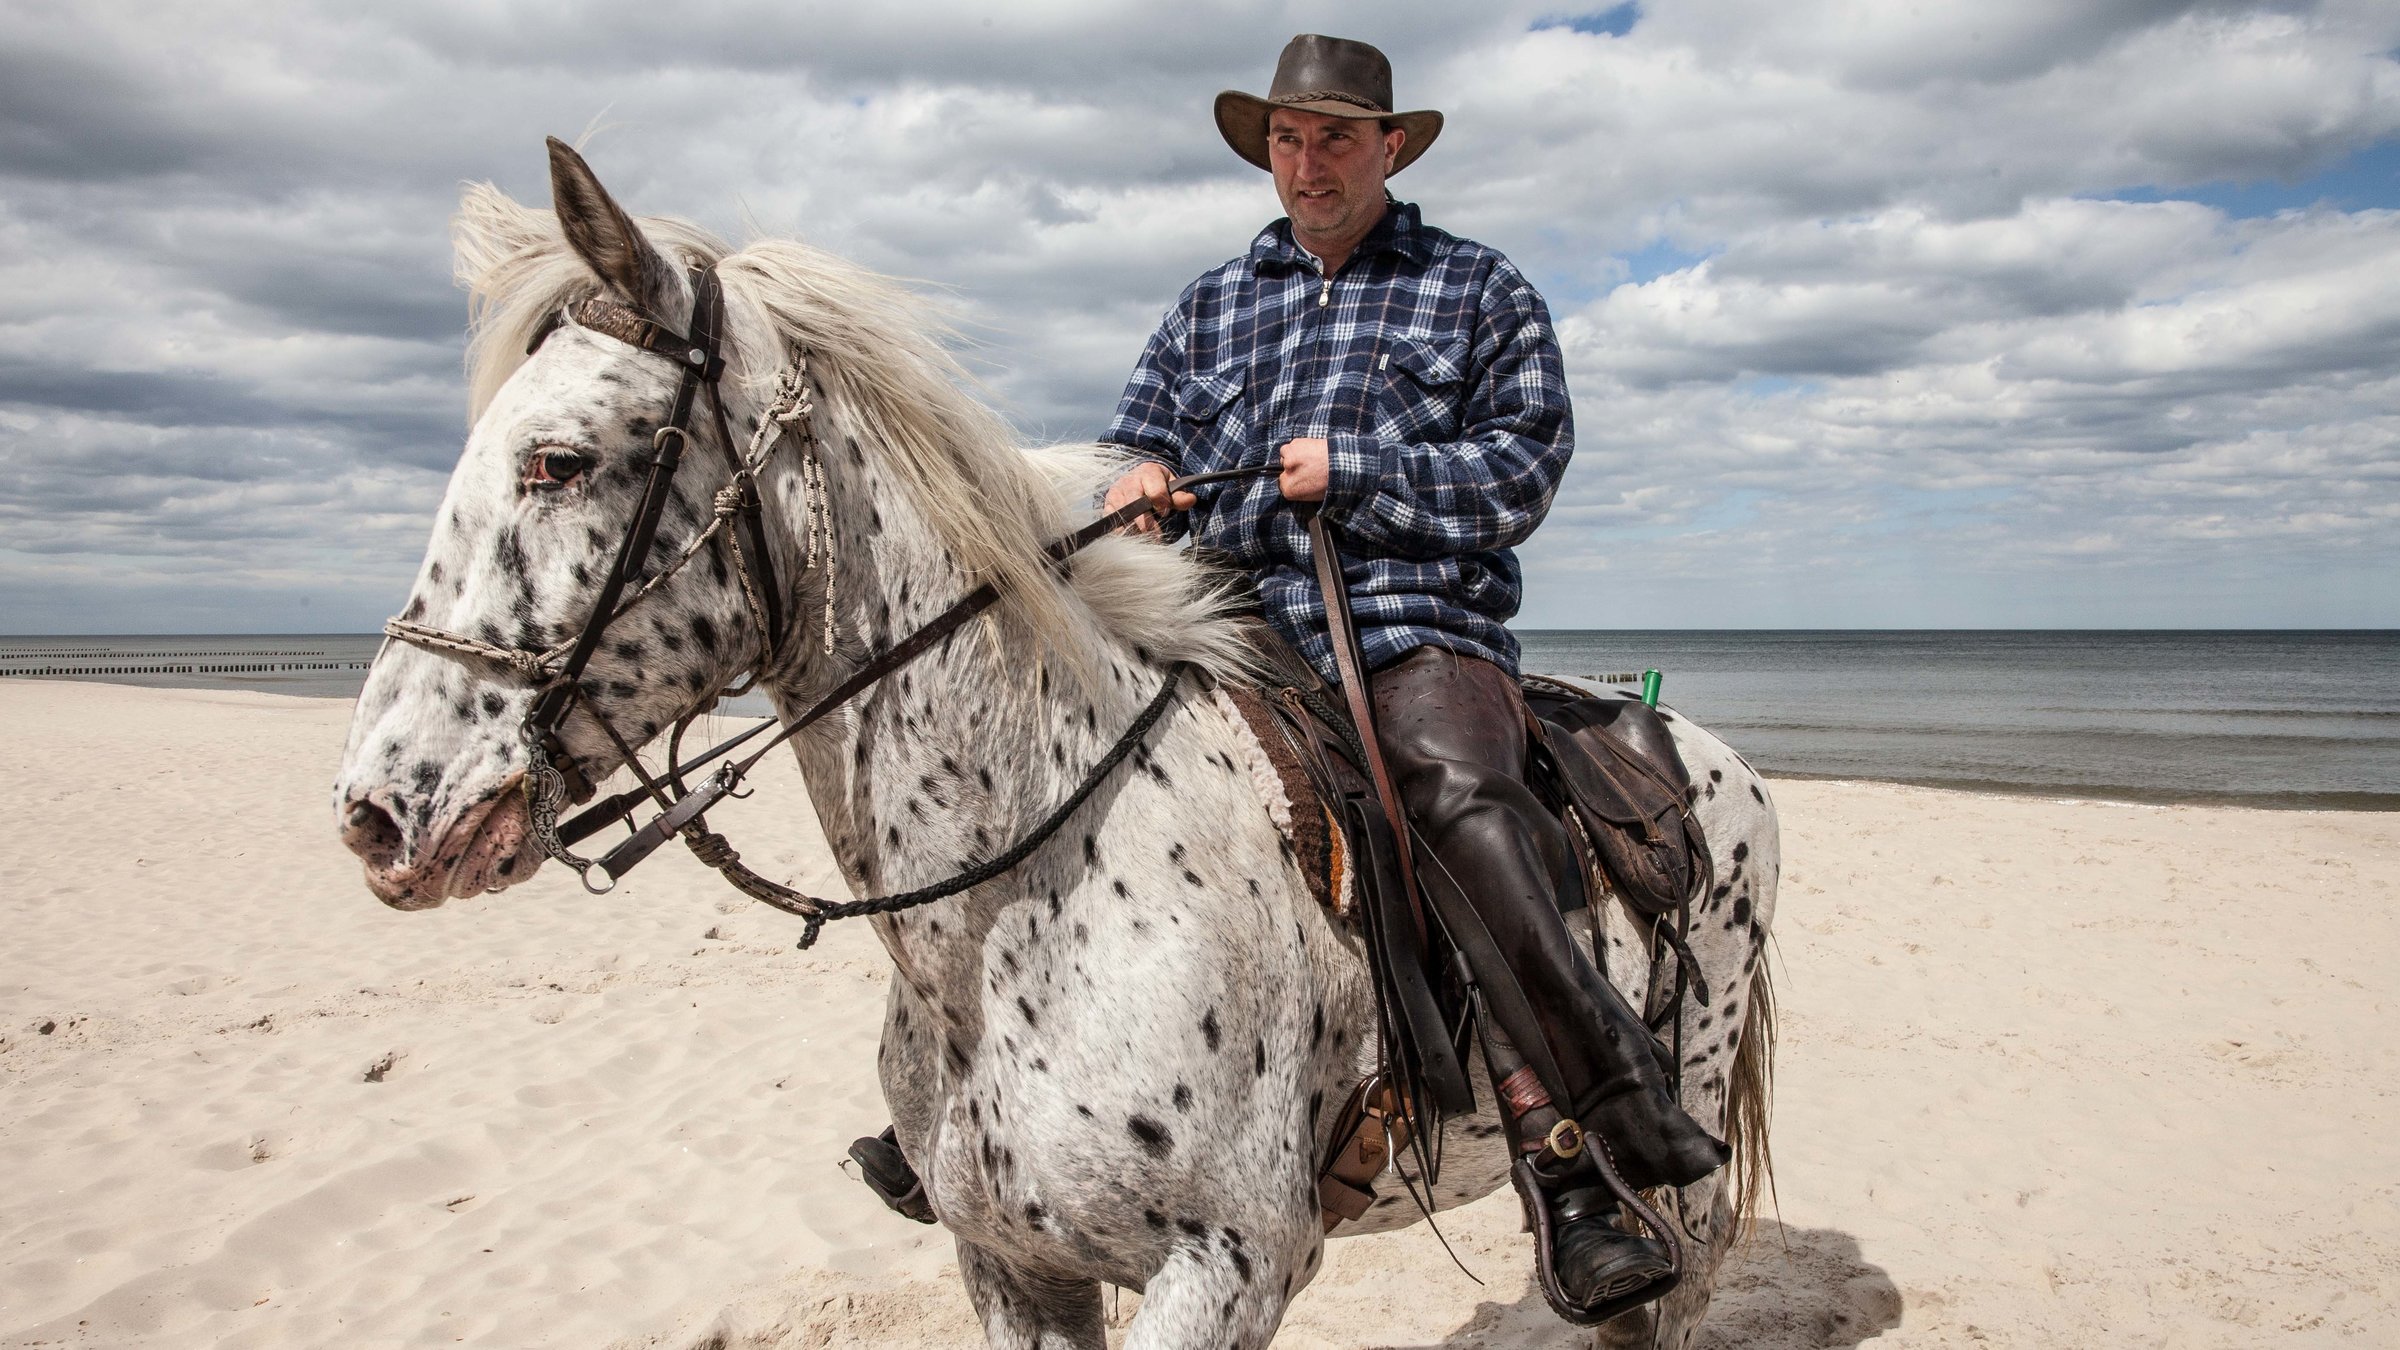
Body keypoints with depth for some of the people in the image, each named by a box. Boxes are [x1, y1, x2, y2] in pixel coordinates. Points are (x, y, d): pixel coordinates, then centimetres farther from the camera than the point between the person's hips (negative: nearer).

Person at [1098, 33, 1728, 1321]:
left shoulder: (1481, 291, 15)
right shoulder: (1210, 306, 25)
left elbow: (1520, 471, 4)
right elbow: (1140, 435, 23)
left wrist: (1349, 471, -7)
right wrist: (1139, 478, -3)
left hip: (1418, 630, -4)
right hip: (1238, 636, 4)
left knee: (1457, 793, -34)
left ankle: (1567, 1175, -31)